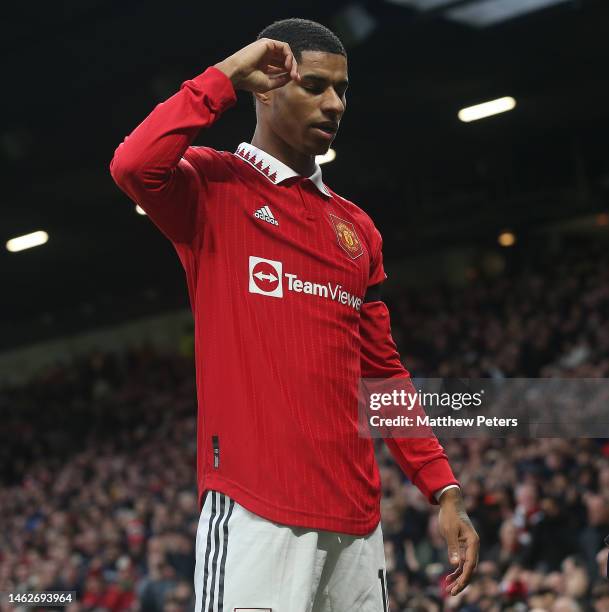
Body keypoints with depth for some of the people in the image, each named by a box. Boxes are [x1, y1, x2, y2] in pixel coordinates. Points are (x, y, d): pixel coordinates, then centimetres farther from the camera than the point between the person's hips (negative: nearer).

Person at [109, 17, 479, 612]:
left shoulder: (358, 228, 20)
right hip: (253, 510, -6)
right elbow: (133, 166, -19)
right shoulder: (214, 187, 4)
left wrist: (443, 488, 12)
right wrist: (223, 77, -8)